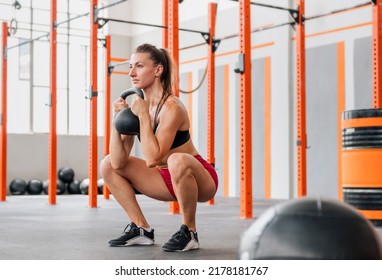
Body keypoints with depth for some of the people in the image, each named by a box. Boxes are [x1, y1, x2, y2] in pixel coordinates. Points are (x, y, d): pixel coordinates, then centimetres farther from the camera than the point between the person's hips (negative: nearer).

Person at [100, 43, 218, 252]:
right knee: (107, 165, 3)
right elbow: (118, 162, -9)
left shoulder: (172, 107, -24)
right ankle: (141, 229, 7)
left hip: (200, 180, -7)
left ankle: (189, 231, -17)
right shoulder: (136, 105, -4)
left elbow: (152, 159, -34)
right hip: (169, 180, 7)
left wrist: (143, 115, -29)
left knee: (177, 160, -40)